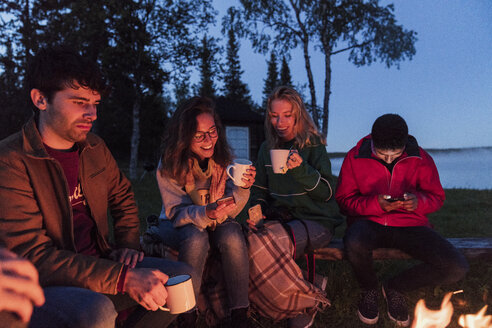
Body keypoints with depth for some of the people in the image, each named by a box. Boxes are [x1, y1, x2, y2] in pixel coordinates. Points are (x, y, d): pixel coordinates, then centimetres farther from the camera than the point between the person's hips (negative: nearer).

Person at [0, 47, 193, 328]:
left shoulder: (95, 148, 5)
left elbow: (122, 195, 21)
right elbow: (31, 256, -23)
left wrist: (130, 244, 4)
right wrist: (125, 278, -30)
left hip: (98, 266, 6)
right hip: (42, 285, -6)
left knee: (184, 276, -6)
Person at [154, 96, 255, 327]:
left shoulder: (223, 159, -9)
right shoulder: (169, 165, -17)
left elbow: (230, 211, -12)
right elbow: (177, 213, -19)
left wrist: (242, 188, -33)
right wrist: (206, 213, -40)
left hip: (215, 223, 2)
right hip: (176, 224, -2)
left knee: (232, 236, -30)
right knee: (196, 239, -34)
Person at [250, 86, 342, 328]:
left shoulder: (314, 145, -2)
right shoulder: (267, 148, 11)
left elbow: (327, 193, -9)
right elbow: (260, 190, 15)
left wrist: (302, 170, -26)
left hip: (314, 220, -4)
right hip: (279, 217, 4)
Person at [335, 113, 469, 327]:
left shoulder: (421, 159, 0)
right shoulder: (355, 157, -4)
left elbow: (437, 197, 10)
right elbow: (344, 200, -2)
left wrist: (419, 201, -16)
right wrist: (375, 204, -21)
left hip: (409, 224, 2)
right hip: (369, 222, -2)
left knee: (457, 268, -20)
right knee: (355, 244, -39)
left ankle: (395, 287, 10)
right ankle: (369, 289, 1)